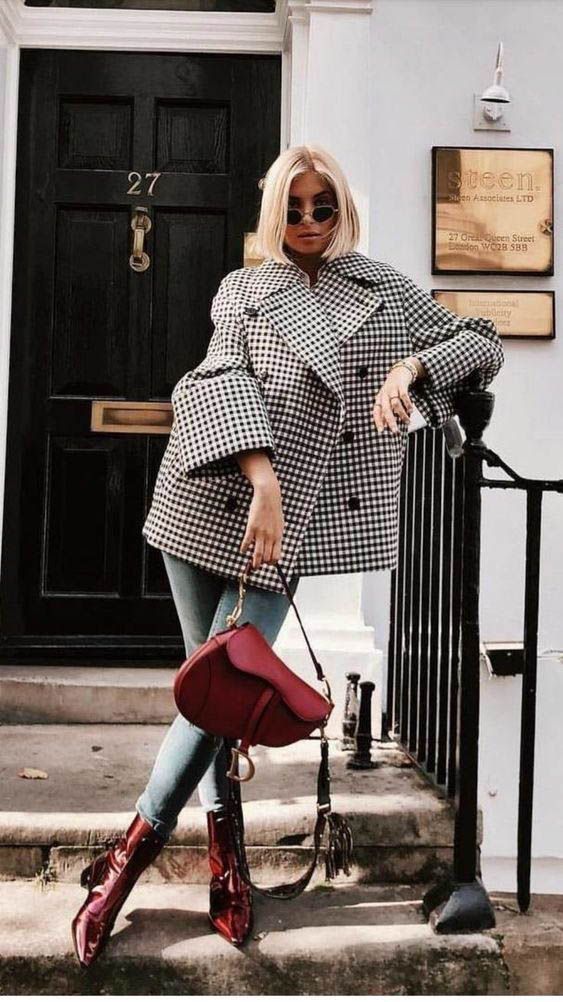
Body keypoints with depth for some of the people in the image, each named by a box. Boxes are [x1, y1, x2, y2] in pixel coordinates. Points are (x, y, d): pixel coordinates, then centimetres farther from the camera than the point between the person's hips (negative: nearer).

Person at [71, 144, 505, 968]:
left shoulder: (386, 291, 14)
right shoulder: (243, 290, 10)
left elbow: (483, 342, 14)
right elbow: (222, 380, -6)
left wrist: (413, 364, -7)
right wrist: (261, 474, -22)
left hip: (286, 523, 0)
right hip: (208, 504, 1)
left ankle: (136, 848, 3)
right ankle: (222, 843, 17)